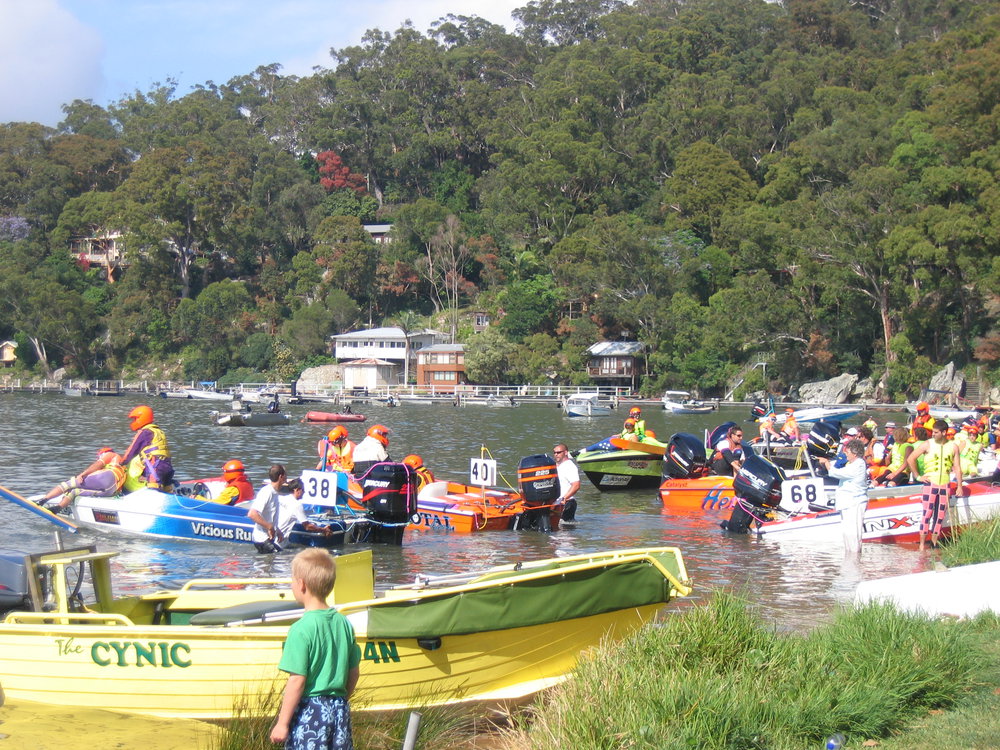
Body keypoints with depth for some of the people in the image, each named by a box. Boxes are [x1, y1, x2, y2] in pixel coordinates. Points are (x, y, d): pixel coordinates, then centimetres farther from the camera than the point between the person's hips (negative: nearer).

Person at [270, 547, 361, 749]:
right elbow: (354, 673, 10)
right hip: (339, 708, 6)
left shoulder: (301, 629, -15)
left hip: (309, 710, -6)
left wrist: (282, 723, -11)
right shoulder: (344, 623, 4)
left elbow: (297, 680, -17)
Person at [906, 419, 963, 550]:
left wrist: (959, 486, 2)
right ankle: (922, 544, -4)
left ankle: (934, 542, 15)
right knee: (927, 513, -7)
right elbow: (910, 459, -1)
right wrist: (918, 476, -4)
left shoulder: (953, 447, 6)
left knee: (940, 515, 6)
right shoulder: (928, 444, -2)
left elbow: (957, 468, 8)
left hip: (945, 485, 3)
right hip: (930, 483, -3)